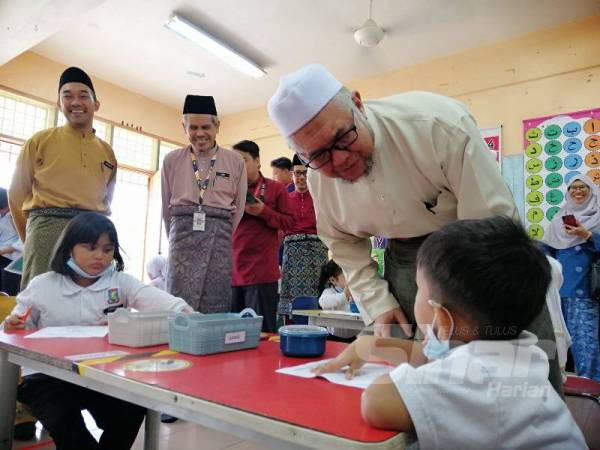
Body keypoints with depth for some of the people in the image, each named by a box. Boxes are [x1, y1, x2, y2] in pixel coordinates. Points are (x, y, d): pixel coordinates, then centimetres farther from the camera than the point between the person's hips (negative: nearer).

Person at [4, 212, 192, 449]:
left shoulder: (121, 282, -1)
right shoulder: (41, 286, 3)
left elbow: (154, 298, -19)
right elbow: (21, 329, 13)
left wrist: (182, 310, -38)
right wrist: (13, 325, -12)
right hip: (49, 376, 0)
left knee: (131, 411, -19)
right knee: (63, 421, -26)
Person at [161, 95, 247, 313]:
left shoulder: (235, 161, 6)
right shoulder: (172, 160, 8)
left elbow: (239, 206, 11)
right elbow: (167, 206, 15)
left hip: (220, 235, 0)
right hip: (184, 230, 0)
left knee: (217, 308, 2)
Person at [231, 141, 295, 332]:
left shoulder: (275, 188, 4)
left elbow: (289, 220, 0)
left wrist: (263, 212, -13)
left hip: (262, 272, -4)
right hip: (232, 270, 4)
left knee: (261, 329, -1)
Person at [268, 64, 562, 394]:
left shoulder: (437, 122, -29)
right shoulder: (318, 176, -13)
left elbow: (495, 222, -24)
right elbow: (343, 241, 4)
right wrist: (378, 303, -6)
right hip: (406, 257, 3)